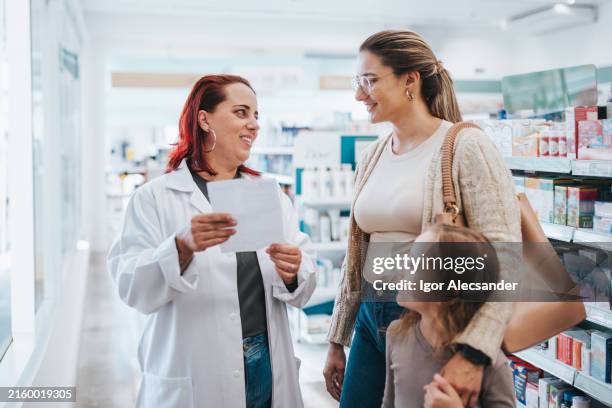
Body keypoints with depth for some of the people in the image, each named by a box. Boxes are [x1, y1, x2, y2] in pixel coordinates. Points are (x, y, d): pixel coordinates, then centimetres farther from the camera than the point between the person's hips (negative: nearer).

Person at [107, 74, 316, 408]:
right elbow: (133, 289, -15)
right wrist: (183, 247, -31)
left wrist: (291, 274, -20)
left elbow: (303, 289, 2)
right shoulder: (155, 197, -5)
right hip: (191, 381, -4)